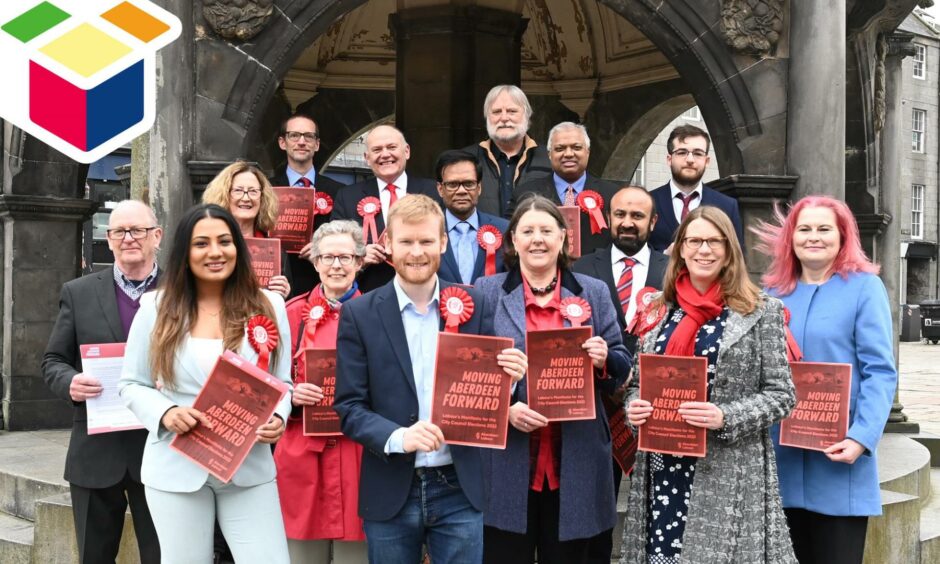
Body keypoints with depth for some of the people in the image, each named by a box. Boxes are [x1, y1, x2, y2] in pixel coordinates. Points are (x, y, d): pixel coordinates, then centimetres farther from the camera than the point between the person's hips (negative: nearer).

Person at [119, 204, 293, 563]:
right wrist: (166, 414, -15)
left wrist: (277, 418, -15)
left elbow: (281, 383, 6)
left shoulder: (268, 305, 3)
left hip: (250, 468, 0)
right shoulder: (157, 307, 1)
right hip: (176, 470, 0)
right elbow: (132, 385, 4)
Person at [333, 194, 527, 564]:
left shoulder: (472, 305, 2)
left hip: (459, 490, 1)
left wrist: (507, 379, -14)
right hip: (390, 493, -1)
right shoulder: (359, 314, -3)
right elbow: (349, 407, -4)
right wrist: (397, 437, -21)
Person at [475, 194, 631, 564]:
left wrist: (604, 359, -14)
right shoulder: (487, 292, 4)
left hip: (575, 462, 1)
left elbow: (621, 368, 8)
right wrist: (504, 408, -15)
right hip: (507, 464, -1)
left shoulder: (594, 293, 8)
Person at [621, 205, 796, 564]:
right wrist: (633, 407, -4)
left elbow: (781, 394, -3)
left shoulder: (760, 311, -1)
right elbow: (638, 382, 17)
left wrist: (725, 418, -17)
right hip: (661, 469, 4)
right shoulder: (659, 313, 10)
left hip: (727, 475, -3)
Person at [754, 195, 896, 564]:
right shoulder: (774, 292, 9)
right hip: (781, 456, 4)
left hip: (838, 457, -4)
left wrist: (862, 437, -19)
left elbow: (880, 372, -8)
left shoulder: (864, 287, -3)